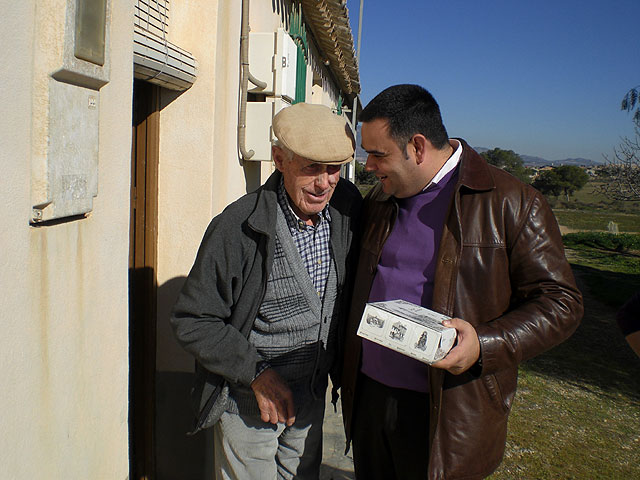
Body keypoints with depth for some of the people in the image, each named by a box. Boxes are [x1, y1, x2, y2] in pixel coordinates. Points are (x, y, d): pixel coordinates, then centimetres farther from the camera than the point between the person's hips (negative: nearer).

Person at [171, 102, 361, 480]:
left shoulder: (347, 205, -8)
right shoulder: (237, 229, -23)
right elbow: (193, 321, -16)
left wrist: (340, 364, 7)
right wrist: (257, 373, -20)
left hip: (313, 392, 5)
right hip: (248, 400, -4)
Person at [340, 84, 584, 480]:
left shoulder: (512, 203, -10)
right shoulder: (378, 201, 9)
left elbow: (561, 303, -9)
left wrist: (484, 345, -23)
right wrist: (345, 370, 12)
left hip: (447, 415, -5)